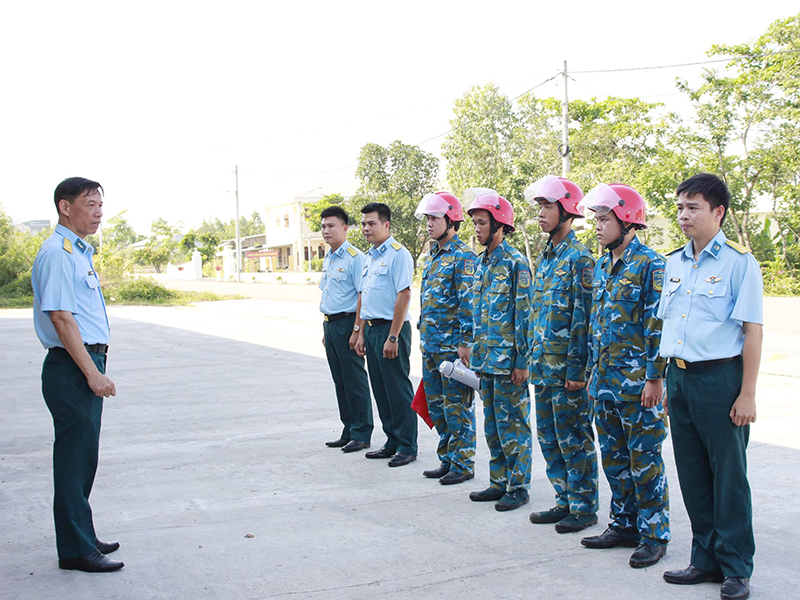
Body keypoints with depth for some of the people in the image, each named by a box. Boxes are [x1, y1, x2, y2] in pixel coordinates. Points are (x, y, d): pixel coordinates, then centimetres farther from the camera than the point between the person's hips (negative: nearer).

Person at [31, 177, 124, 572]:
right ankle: (75, 550, 5)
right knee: (73, 459, -3)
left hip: (86, 367, 10)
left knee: (83, 458, 16)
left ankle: (82, 538, 26)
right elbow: (61, 318, -20)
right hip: (71, 368, -10)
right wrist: (92, 373, -22)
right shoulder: (57, 254, -14)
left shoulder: (79, 252, 18)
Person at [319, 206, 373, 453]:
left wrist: (357, 330, -21)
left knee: (355, 381, -3)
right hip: (330, 324, 9)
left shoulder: (355, 257, -11)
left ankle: (361, 435, 5)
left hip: (347, 323, -9)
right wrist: (326, 329, 19)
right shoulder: (327, 260, 16)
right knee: (340, 381, 13)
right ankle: (349, 431, 21)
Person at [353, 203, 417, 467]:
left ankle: (407, 447, 6)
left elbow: (403, 296, -18)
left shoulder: (398, 254, -11)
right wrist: (361, 333, 16)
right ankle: (392, 442, 22)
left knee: (399, 390, -3)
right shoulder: (370, 257, 16)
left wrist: (393, 337, -21)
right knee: (380, 390, 13)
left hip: (391, 329, -9)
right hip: (371, 328, 9)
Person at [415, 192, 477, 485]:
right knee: (436, 405, 14)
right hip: (431, 345, 9)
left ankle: (463, 464, 9)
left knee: (457, 406, -1)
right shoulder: (434, 257, 16)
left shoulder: (463, 257, -11)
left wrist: (465, 343, -19)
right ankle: (447, 459, 24)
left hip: (453, 346, -9)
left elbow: (469, 303, -16)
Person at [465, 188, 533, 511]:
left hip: (508, 359, -8)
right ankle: (499, 482, 24)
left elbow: (524, 315, -14)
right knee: (492, 423, 14)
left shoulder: (515, 262, -11)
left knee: (512, 423, 0)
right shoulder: (482, 262, 13)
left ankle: (519, 487, 11)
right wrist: (475, 351, 17)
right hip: (486, 358, 8)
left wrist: (521, 361, -16)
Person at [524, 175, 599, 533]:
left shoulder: (579, 259, -11)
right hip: (544, 366, 9)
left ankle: (584, 507, 13)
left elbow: (583, 319, -15)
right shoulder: (544, 258, 15)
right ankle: (565, 500, 25)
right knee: (548, 436, 14)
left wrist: (576, 370, -18)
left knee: (574, 439, 1)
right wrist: (534, 361, 16)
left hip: (567, 368, -8)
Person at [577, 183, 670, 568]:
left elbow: (658, 325, -14)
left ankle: (654, 535, 12)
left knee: (644, 460, 1)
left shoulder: (649, 264, -11)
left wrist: (654, 378, -17)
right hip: (604, 381, 8)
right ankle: (624, 525, 26)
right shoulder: (602, 266, 14)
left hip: (637, 383, -8)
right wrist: (593, 370, 18)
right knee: (614, 457, 14)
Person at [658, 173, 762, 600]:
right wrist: (668, 380, 14)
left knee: (728, 475, 2)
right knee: (692, 474, 12)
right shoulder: (673, 262, 12)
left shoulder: (739, 262, -7)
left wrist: (747, 394, -13)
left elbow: (752, 331, -10)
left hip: (720, 377, -6)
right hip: (679, 377, 6)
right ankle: (706, 558, 25)